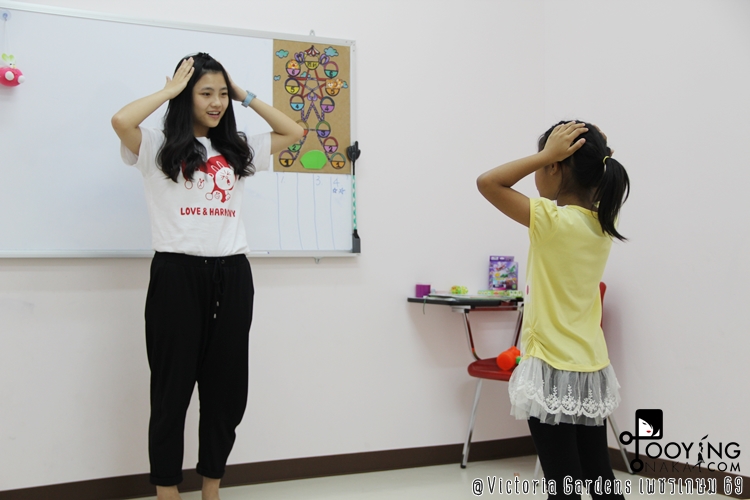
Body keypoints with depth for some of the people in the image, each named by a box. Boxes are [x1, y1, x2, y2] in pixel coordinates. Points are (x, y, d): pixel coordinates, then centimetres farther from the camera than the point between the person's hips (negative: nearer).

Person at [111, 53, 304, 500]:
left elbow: (294, 133, 18)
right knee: (173, 387, 5)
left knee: (226, 387, 11)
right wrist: (171, 88, -5)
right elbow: (121, 121, -18)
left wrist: (246, 96, 13)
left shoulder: (238, 149, 14)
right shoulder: (158, 147, 1)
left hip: (232, 274, 5)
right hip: (178, 273, -4)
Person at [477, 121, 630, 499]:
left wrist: (547, 154, -16)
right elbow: (595, 184, 25)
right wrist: (595, 154, 6)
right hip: (593, 370, 8)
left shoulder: (553, 220, -19)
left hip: (553, 372, -7)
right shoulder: (603, 222, 2)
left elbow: (487, 182, -18)